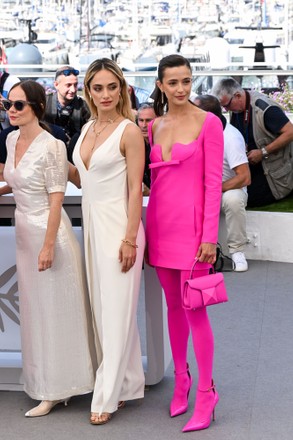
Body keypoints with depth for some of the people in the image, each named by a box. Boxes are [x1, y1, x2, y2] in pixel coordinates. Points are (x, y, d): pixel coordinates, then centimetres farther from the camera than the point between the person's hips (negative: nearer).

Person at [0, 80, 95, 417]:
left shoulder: (50, 146, -17)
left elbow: (56, 199, -18)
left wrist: (48, 245, -19)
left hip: (48, 231, -8)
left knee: (54, 310, 2)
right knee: (34, 309, 13)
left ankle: (54, 389, 13)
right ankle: (45, 383, 25)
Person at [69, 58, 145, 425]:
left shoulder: (129, 131, -10)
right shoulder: (88, 128, 12)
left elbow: (135, 188, -13)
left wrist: (130, 239, -17)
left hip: (117, 225, -8)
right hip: (92, 223, 8)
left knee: (116, 310, -1)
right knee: (101, 307, 12)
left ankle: (108, 395, 8)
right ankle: (128, 383, 25)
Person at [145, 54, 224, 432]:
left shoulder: (208, 122, -6)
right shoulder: (154, 126, 10)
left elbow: (213, 181, -9)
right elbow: (154, 178, 14)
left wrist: (210, 235, -13)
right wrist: (146, 229, 11)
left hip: (191, 222, -5)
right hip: (160, 221, 5)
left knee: (194, 309, -4)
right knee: (173, 305, 13)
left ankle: (205, 394, 7)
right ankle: (181, 380, 26)